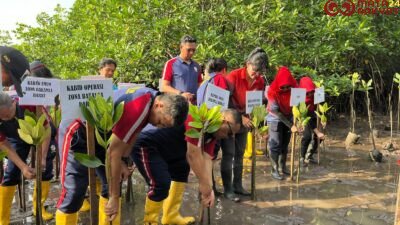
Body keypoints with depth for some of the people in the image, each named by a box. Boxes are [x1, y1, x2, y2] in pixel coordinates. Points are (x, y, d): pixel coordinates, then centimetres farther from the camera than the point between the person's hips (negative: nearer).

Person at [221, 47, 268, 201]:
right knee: (228, 154, -5)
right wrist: (240, 117, -28)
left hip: (245, 120, 6)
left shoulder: (260, 82, -3)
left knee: (240, 154, 11)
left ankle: (237, 185, 22)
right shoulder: (234, 76, -19)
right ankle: (227, 189, 2)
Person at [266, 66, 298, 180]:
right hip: (275, 120, -4)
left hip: (288, 118, 4)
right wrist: (290, 125, -25)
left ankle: (283, 167, 23)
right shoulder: (272, 91, -24)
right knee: (275, 145, -5)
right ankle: (274, 170, 3)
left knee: (285, 144, 10)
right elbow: (276, 112, -23)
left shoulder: (293, 88, -14)